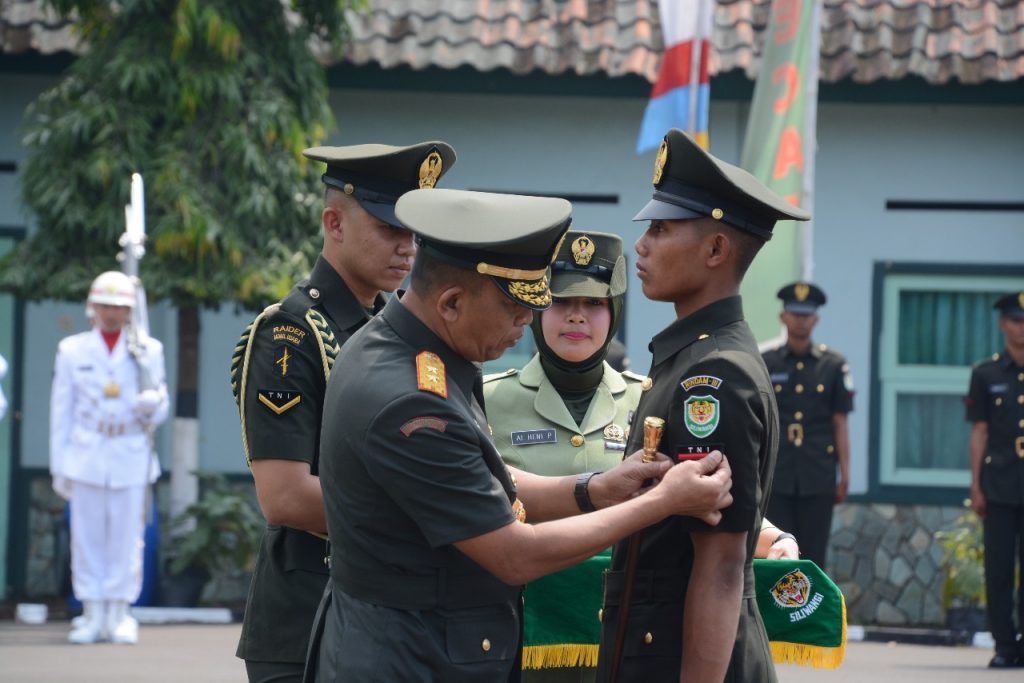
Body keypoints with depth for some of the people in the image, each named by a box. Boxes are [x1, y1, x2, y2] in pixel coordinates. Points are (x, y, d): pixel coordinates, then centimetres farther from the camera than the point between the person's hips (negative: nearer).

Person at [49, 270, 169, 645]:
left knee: (127, 537, -1)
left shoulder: (148, 350, 8)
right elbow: (61, 410, 9)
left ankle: (119, 617, 6)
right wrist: (59, 466, 6)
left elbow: (161, 406, 10)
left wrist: (151, 406, -16)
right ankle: (92, 616, 7)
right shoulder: (72, 350, 8)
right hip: (86, 457, 0)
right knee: (87, 536, 0)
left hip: (131, 458, 0)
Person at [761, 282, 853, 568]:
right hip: (776, 477, 0)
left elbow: (840, 423, 6)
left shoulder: (833, 365, 6)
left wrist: (844, 475, 2)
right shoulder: (765, 364, 5)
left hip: (818, 478, 0)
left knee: (813, 556, 3)